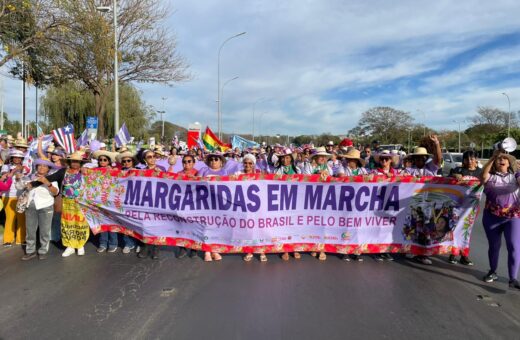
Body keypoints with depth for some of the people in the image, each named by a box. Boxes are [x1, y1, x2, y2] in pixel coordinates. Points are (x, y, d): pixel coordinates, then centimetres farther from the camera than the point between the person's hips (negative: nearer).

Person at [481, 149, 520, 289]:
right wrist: (492, 157, -23)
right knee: (494, 245, 13)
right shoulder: (490, 177, 3)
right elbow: (483, 175, -21)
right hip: (492, 216, 0)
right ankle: (492, 272, 31)